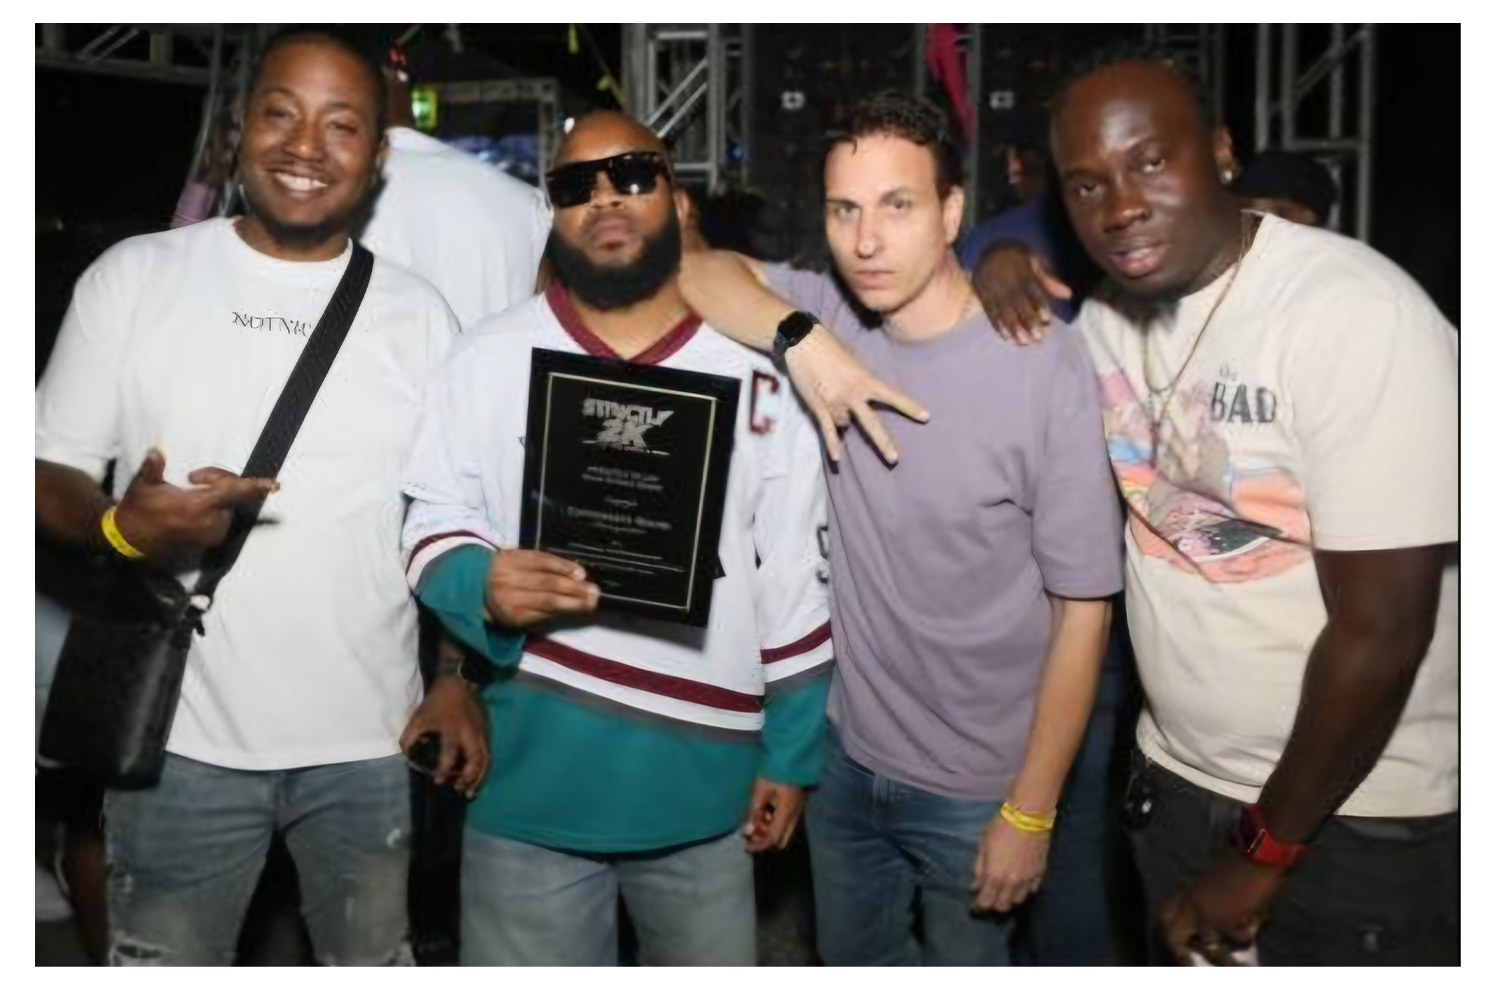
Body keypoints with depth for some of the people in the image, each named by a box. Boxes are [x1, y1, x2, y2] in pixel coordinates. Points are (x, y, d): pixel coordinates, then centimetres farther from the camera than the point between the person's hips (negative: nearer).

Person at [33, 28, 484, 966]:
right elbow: (50, 472, 1)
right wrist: (122, 527, -21)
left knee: (376, 964, 18)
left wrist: (461, 678, -4)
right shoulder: (132, 277, -2)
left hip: (370, 742, 1)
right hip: (184, 739, -1)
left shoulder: (418, 314, 2)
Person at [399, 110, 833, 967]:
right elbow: (433, 523, 1)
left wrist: (791, 752, 3)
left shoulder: (759, 365, -1)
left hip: (707, 785, 1)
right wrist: (482, 585, -22)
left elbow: (797, 579, 2)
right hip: (531, 783, 0)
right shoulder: (492, 357, -1)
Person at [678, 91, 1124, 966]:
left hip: (976, 790, -4)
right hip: (846, 758, 5)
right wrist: (800, 336, -26)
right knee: (853, 963, 26)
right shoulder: (828, 313, -7)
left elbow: (1083, 609, -16)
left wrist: (1030, 811, -12)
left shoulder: (1047, 373, -22)